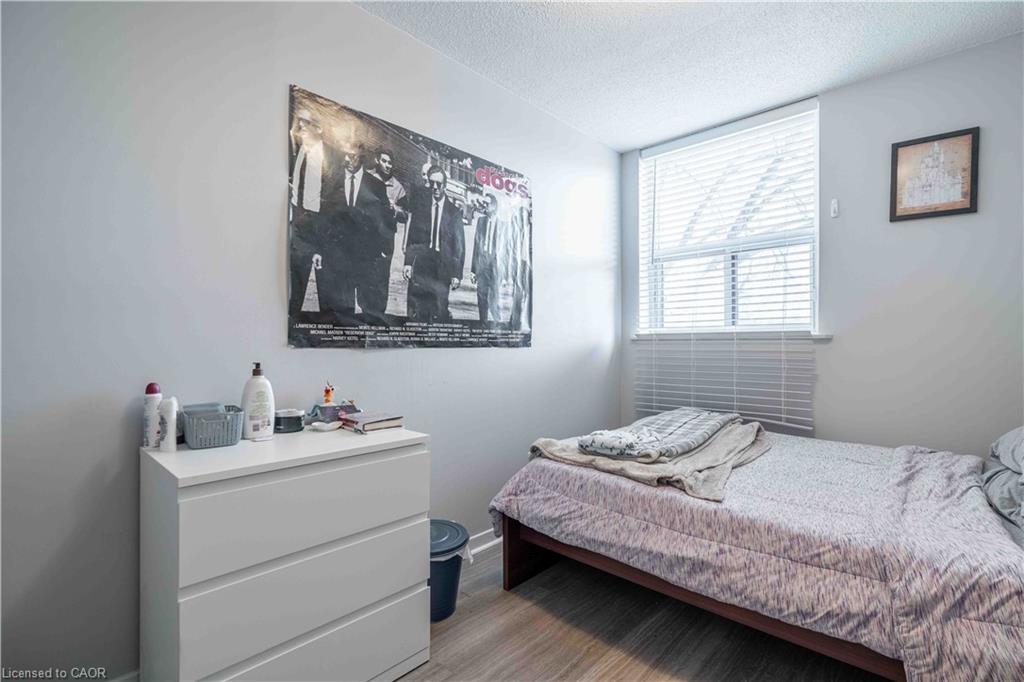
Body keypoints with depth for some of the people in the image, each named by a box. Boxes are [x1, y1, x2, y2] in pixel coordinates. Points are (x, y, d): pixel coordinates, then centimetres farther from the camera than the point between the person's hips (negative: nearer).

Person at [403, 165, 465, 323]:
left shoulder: (454, 211, 6)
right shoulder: (419, 201, 7)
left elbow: (459, 244, 6)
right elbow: (411, 234, 3)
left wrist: (457, 274, 0)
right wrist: (408, 262, -7)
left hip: (442, 269, 0)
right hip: (420, 266, 1)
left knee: (439, 314, -2)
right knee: (416, 312, -1)